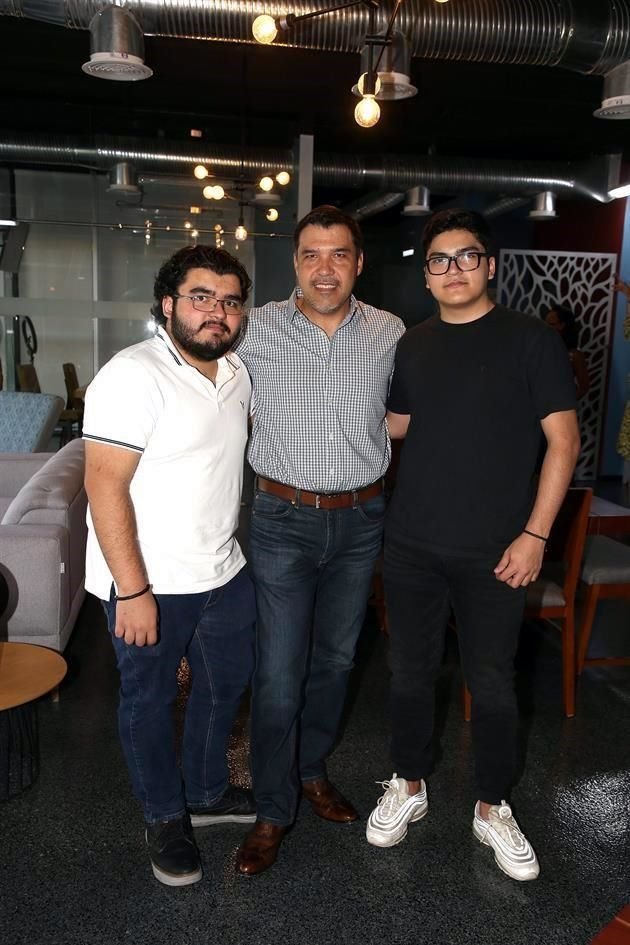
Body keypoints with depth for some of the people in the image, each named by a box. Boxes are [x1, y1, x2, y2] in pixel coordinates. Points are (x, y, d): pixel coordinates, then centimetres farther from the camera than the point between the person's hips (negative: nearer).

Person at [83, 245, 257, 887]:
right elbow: (105, 484, -22)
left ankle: (206, 792, 45)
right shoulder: (134, 375, -19)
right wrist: (132, 591, -23)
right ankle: (165, 818, 36)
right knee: (149, 701, 12)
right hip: (150, 583, -7)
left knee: (225, 684, 21)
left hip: (223, 573, 8)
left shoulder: (237, 373, 4)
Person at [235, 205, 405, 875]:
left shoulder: (390, 335, 0)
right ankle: (273, 811, 22)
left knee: (335, 658, 17)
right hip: (284, 519, -2)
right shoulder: (257, 330, -7)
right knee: (278, 673, 1)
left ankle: (311, 769, 41)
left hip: (360, 522, 3)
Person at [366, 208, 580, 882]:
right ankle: (409, 787, 35)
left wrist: (534, 534, -11)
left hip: (493, 550, -3)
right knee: (410, 671, 13)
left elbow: (563, 440, -6)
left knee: (491, 682, 8)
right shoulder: (412, 346, 8)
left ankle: (492, 808, 31)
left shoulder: (531, 340, -4)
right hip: (412, 545, 4)